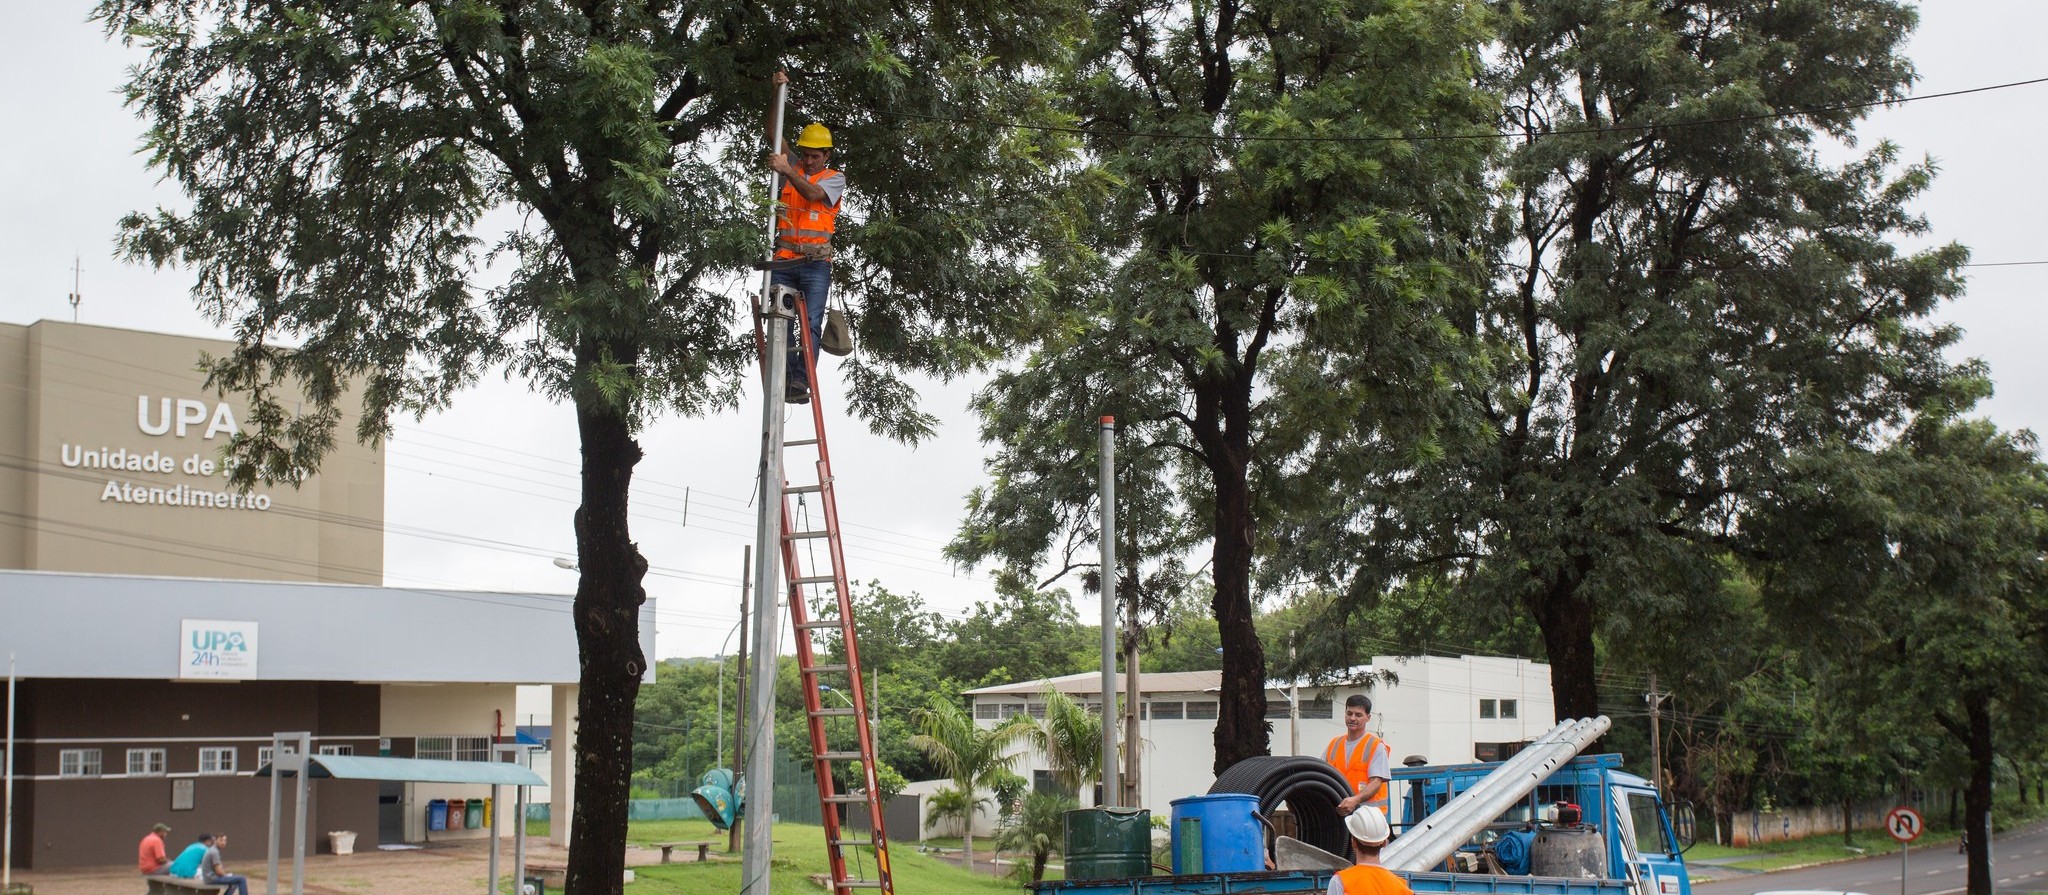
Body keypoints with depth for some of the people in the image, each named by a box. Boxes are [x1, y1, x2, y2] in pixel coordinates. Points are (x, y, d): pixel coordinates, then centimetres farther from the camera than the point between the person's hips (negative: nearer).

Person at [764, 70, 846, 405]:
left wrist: (787, 171, -19)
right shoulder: (792, 168, 18)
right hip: (783, 260, 3)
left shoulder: (835, 178, 9)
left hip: (815, 263, -3)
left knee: (811, 323, -13)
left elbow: (813, 194, -11)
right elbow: (775, 133, 15)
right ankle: (785, 378, -7)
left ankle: (801, 381, -20)